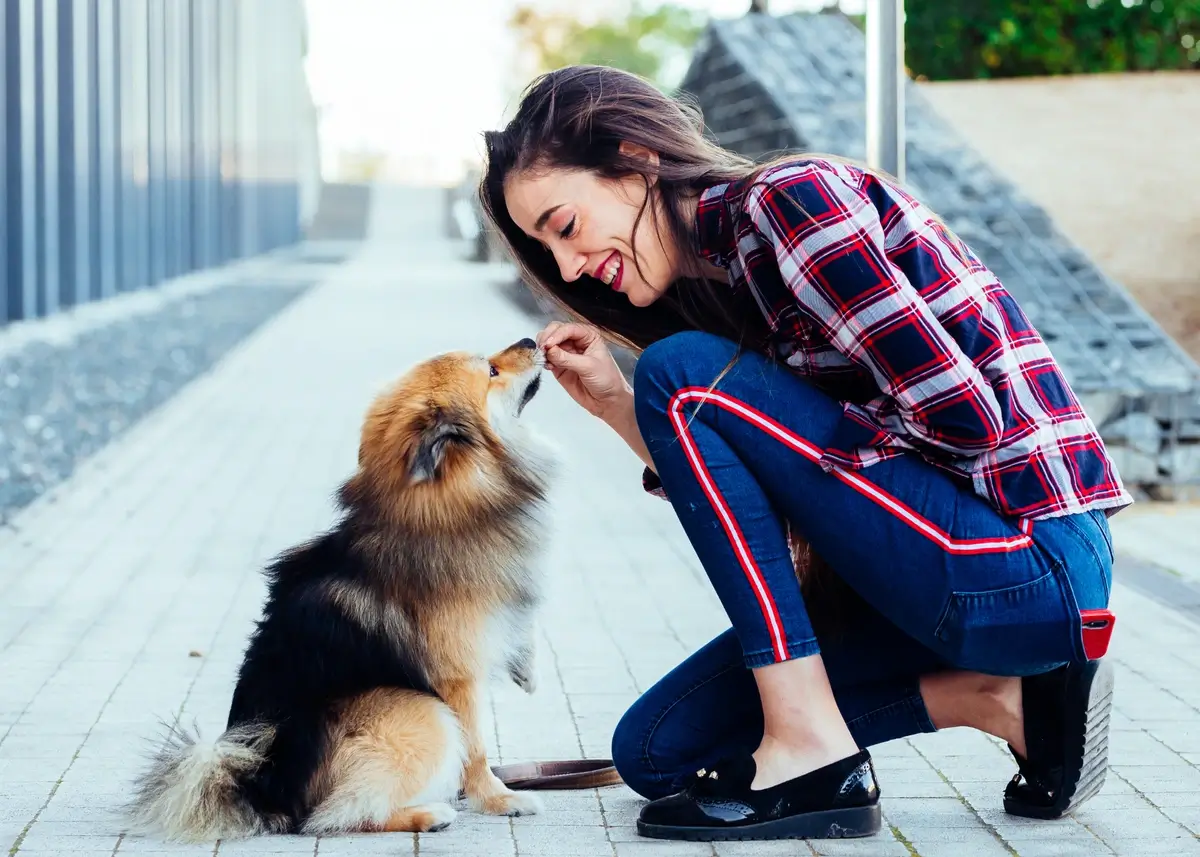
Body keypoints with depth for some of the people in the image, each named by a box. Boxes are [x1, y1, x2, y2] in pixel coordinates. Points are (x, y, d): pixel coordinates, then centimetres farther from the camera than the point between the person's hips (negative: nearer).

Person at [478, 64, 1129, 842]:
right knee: (656, 751, 10)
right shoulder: (718, 270, 14)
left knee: (683, 375, -15)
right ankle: (1000, 701, 6)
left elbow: (960, 414, -20)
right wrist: (614, 406, 2)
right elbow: (741, 510, 13)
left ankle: (812, 751, -13)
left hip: (1031, 563, -10)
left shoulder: (790, 198, -13)